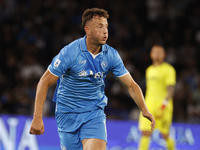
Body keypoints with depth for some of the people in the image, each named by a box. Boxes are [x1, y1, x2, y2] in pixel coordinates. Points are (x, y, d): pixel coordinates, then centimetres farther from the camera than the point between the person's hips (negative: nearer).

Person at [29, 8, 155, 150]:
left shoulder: (111, 55, -6)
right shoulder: (70, 52, -17)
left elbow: (131, 85, 2)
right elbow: (44, 83, -12)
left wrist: (144, 109, -14)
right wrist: (37, 118, -18)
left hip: (95, 113, 2)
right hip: (68, 115, -2)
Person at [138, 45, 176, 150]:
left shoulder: (168, 70, -4)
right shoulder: (149, 70, 16)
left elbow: (170, 90, -12)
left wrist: (163, 105, -23)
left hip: (163, 106, -5)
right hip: (149, 105, 5)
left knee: (165, 135, 2)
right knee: (145, 133, -9)